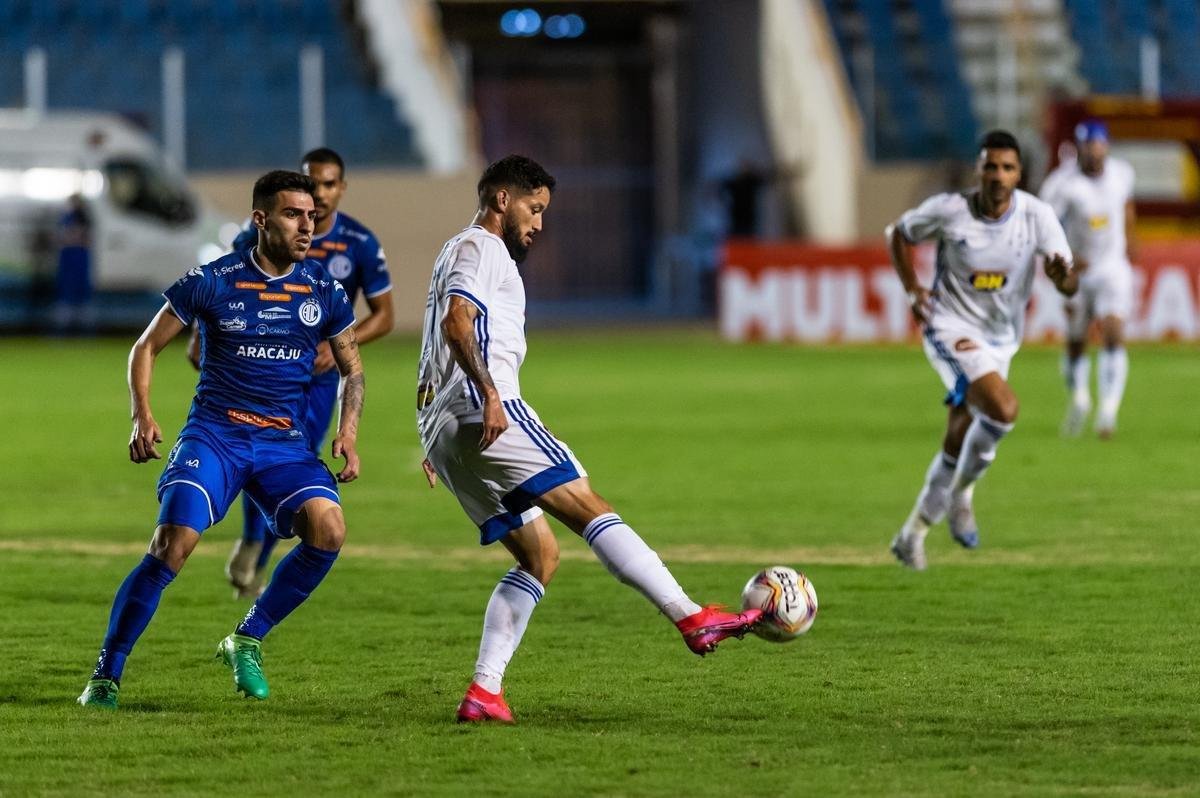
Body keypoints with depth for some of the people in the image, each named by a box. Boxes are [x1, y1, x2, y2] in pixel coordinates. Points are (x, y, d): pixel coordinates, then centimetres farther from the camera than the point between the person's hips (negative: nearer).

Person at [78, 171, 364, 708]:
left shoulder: (324, 291, 5)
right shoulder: (212, 281, -4)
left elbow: (351, 370, 18)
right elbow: (147, 346, 6)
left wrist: (348, 432, 0)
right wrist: (142, 417, -9)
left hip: (283, 441, 3)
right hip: (213, 433, -3)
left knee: (328, 529, -23)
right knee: (173, 543, -23)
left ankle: (247, 641, -2)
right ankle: (106, 675, -8)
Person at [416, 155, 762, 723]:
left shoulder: (454, 255, 32)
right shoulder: (479, 247, 0)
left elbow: (437, 348, 35)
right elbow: (456, 322, -18)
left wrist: (430, 443, 33)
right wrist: (488, 393, -26)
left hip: (444, 433, 10)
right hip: (486, 416, -10)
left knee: (539, 555, 8)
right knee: (591, 509, -15)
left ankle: (484, 692, -3)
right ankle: (693, 619, -24)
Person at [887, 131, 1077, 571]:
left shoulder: (1038, 216, -12)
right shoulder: (948, 211, -15)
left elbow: (1070, 283, -15)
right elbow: (899, 234, 5)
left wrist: (1062, 275, -39)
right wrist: (913, 290, -7)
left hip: (1001, 338, 4)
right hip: (951, 329, -4)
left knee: (958, 443, 9)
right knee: (1003, 407, -28)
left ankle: (914, 532, 28)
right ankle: (961, 494, -5)